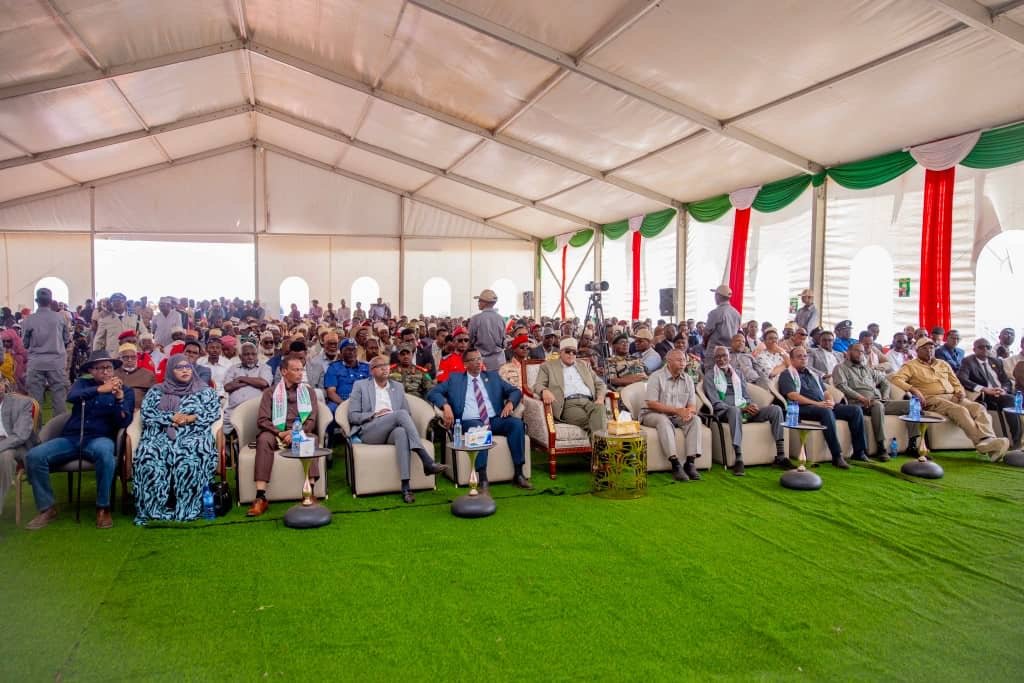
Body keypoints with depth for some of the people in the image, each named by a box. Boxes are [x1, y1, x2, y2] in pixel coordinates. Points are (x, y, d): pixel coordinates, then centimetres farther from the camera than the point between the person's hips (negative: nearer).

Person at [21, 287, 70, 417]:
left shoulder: (28, 320, -5)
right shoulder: (60, 318, -3)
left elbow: (25, 344, 4)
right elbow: (67, 339, 7)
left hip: (36, 363, 0)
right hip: (57, 361, 0)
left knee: (34, 398, 6)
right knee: (59, 396, 4)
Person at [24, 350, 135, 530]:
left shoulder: (125, 391, 10)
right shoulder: (82, 383, 14)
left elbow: (124, 422, -3)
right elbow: (72, 397, -10)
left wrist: (119, 398, -19)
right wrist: (100, 389, -26)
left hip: (100, 439, -3)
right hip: (70, 438, 3)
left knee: (104, 452, -38)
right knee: (34, 456, -22)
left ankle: (103, 508, -24)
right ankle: (47, 508, -5)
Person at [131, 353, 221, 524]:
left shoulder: (205, 390, 18)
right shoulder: (157, 391, 19)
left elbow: (215, 412, 7)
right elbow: (146, 413, 6)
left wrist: (191, 418, -8)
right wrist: (171, 418, -8)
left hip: (193, 436, -1)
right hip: (161, 436, 1)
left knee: (191, 459, -35)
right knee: (148, 457, -32)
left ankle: (187, 509, -29)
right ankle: (151, 509, -25)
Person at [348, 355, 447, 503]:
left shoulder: (398, 387, 23)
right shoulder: (360, 385, 13)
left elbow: (409, 415, 19)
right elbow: (352, 416, 5)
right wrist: (374, 415, -11)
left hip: (392, 431, 2)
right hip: (369, 432, -2)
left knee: (402, 432, -38)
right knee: (401, 413, -31)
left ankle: (405, 486, -46)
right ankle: (427, 462, -38)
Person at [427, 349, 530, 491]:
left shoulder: (492, 376, 21)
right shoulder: (455, 379, 14)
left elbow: (516, 390, 19)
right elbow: (432, 393, 7)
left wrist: (510, 403, -4)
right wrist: (445, 405, -13)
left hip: (495, 420, 3)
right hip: (469, 422, -3)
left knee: (517, 423, -25)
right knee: (479, 428, -38)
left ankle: (518, 474, -21)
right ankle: (483, 479, -41)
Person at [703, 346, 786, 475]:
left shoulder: (737, 374, 22)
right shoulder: (710, 376, 4)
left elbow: (746, 395, 19)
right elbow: (716, 403, -6)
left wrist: (751, 404, -7)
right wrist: (742, 408, -16)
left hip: (745, 410, 6)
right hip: (725, 412, -5)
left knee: (776, 409, -16)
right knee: (734, 410, -42)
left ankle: (780, 456, -18)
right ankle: (739, 460, -48)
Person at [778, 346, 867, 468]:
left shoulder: (814, 373, 28)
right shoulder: (787, 375, 6)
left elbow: (824, 392, 23)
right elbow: (792, 396, -10)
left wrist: (831, 401, -3)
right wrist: (817, 404, -19)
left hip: (824, 406, 8)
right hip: (803, 408, -7)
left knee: (855, 410, -8)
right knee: (826, 412, -37)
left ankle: (859, 452, -6)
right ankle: (837, 456, -36)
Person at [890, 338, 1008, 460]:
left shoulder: (943, 364, 27)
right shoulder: (911, 366, 9)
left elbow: (956, 384, 28)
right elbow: (896, 379, -8)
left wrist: (960, 392, 3)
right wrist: (912, 389, -24)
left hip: (952, 397, 6)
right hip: (932, 399, -6)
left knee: (979, 408, -23)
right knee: (960, 410, -33)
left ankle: (988, 440, -42)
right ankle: (982, 441, -42)